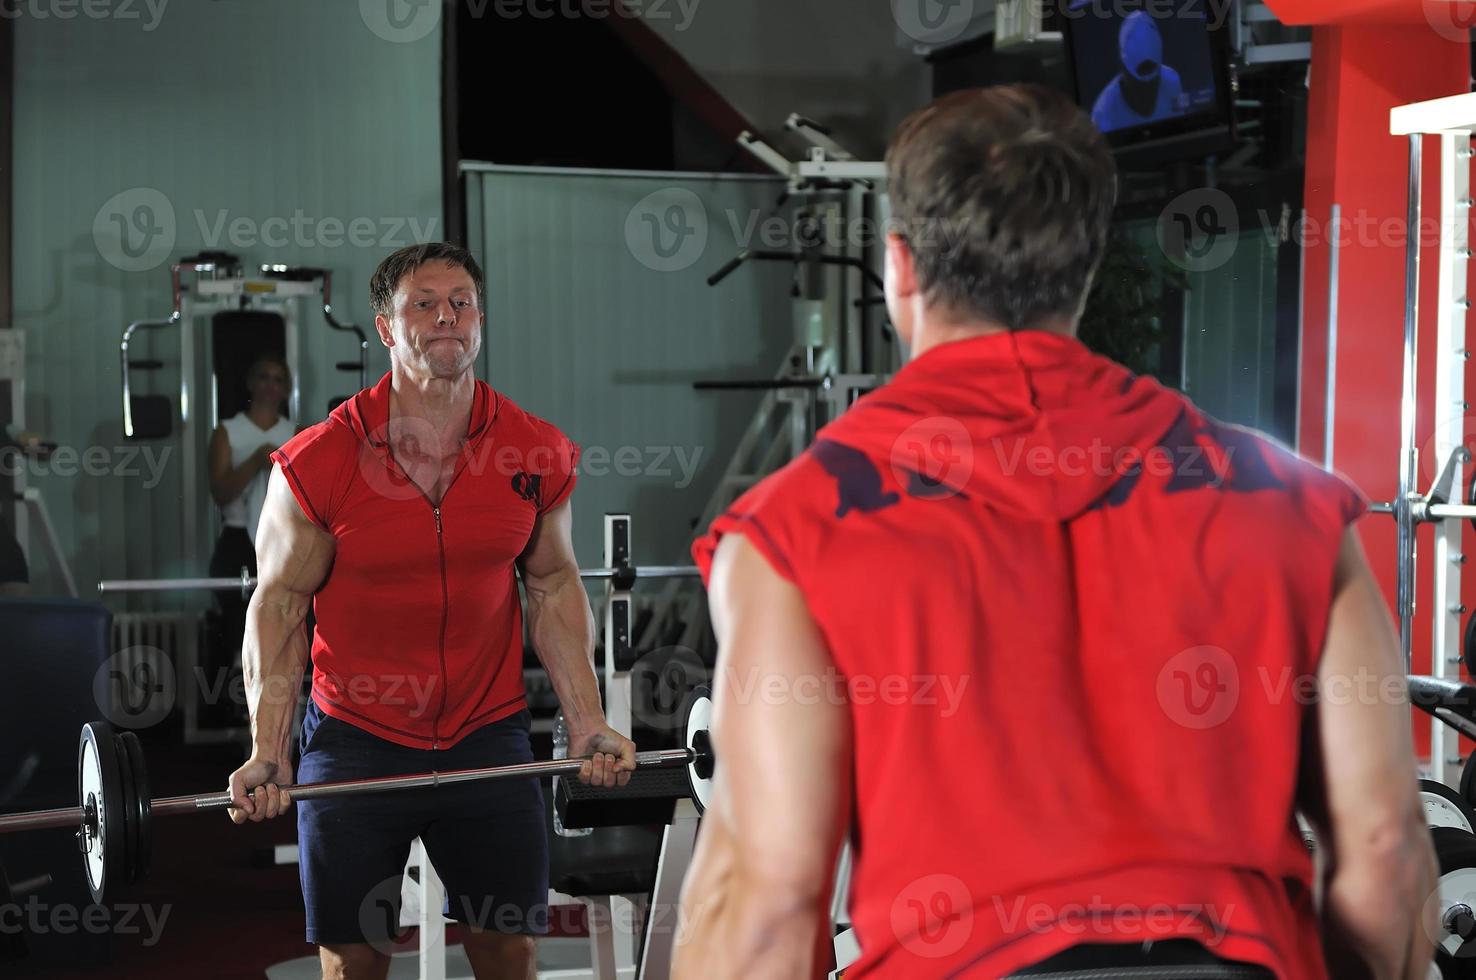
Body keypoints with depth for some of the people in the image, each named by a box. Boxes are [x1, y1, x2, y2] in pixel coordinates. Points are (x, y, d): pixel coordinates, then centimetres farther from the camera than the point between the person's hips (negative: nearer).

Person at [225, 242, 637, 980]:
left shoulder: (537, 453, -4)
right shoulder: (319, 462, -11)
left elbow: (553, 587, 7)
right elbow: (280, 604, -5)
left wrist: (588, 724, 2)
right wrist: (267, 750, -13)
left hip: (488, 735, 2)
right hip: (357, 739, -2)